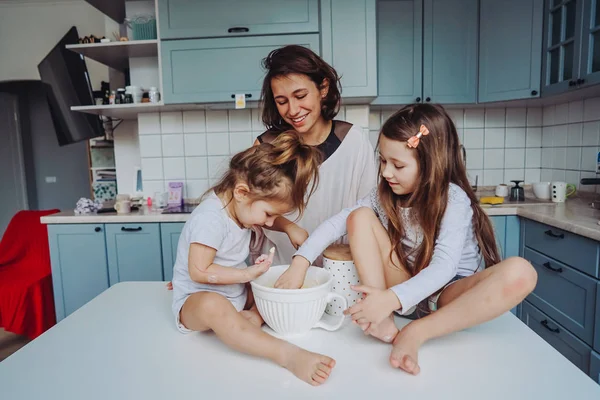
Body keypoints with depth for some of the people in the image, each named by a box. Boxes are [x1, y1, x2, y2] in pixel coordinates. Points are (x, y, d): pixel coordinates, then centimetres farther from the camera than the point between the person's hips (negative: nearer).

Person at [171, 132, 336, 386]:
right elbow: (199, 272, -27)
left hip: (236, 294, 9)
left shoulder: (240, 207, -2)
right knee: (214, 307, -43)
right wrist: (247, 274, -22)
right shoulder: (210, 219, -27)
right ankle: (288, 355, -51)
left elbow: (269, 221, 20)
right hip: (196, 299, -8)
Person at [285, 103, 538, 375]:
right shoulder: (385, 194, -5)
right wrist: (300, 261, -23)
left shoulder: (454, 200, -18)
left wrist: (391, 298, -44)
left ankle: (415, 334, -27)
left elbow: (444, 267, -30)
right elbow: (337, 222, -11)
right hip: (405, 289, 4)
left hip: (450, 293, -3)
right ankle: (382, 321, -23)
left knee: (520, 273, -33)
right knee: (360, 216, -14)